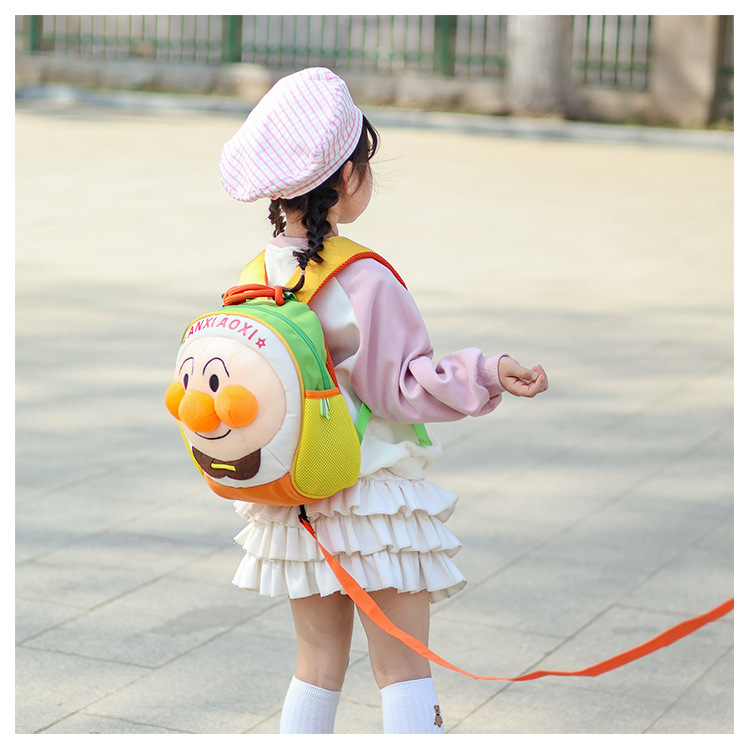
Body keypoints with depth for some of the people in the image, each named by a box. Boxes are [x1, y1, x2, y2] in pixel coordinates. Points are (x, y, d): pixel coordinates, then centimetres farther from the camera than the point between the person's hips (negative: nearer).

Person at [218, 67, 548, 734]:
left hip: (295, 504, 6)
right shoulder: (365, 282, -18)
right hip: (375, 498, -6)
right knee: (404, 668, 3)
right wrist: (488, 373, -20)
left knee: (319, 665, 16)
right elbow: (398, 387, -16)